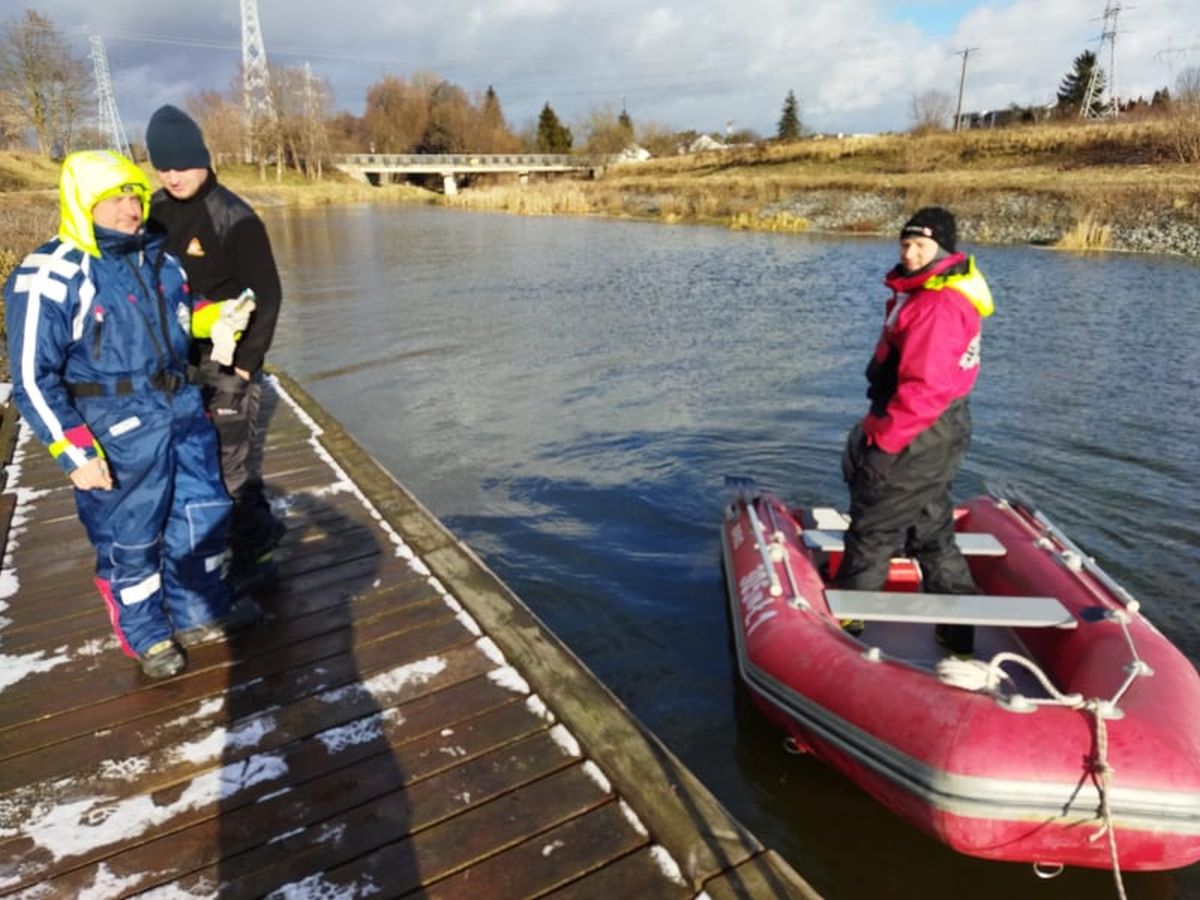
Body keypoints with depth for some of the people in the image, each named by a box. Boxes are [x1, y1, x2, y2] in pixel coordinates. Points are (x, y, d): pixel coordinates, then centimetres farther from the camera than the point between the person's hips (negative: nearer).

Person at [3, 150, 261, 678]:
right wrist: (75, 452, -19)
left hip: (183, 409, 7)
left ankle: (201, 614, 37)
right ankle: (147, 635, 31)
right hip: (119, 429, -7)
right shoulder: (53, 277, -15)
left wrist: (217, 316, 2)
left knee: (204, 514, 16)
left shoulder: (155, 257, 6)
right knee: (129, 538, 9)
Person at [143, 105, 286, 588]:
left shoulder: (234, 217, -13)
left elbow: (267, 295, -13)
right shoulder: (155, 212, 5)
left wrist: (244, 364, -16)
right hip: (177, 361, 7)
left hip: (226, 360, -7)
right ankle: (262, 530, 33)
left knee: (234, 460, -1)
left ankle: (251, 559, 16)